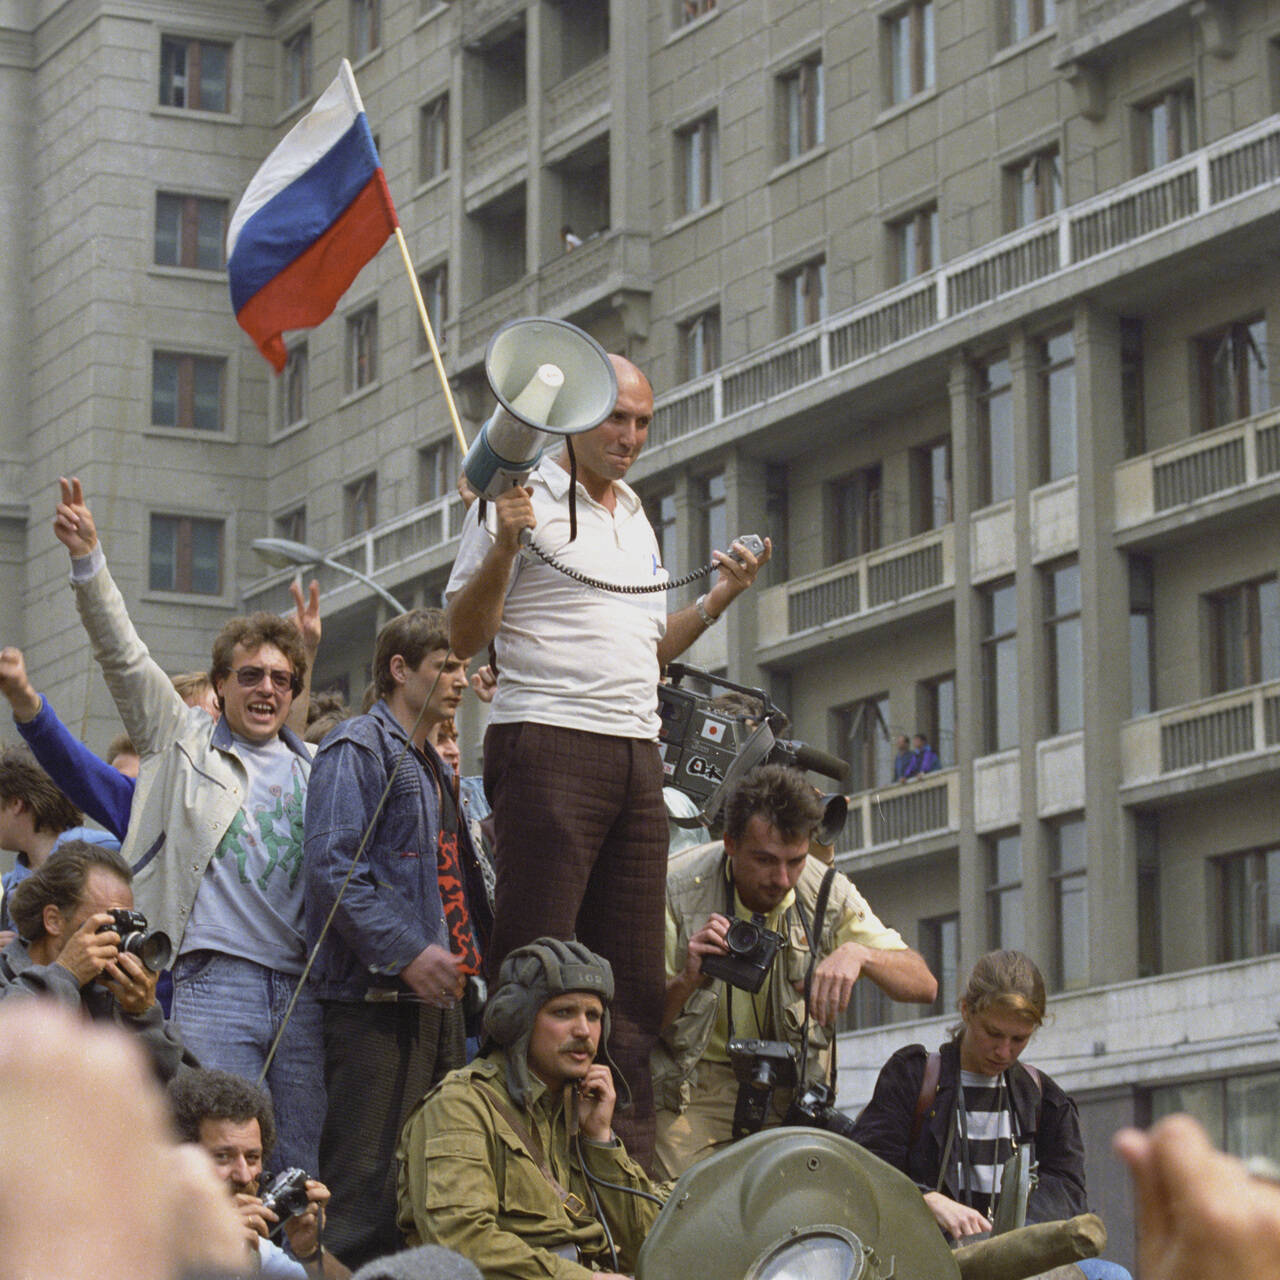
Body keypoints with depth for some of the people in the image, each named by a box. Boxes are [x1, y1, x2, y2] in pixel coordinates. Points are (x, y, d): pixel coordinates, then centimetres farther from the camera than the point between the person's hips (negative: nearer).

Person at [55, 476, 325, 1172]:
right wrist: (87, 559, -8)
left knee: (310, 1167, 1)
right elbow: (123, 656, 3)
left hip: (305, 986, 3)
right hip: (215, 984, -3)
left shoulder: (317, 767, 18)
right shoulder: (184, 743, 11)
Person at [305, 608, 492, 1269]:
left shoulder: (433, 765, 24)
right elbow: (333, 866, -16)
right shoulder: (358, 749, -5)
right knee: (368, 1174, -12)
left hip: (434, 992, 9)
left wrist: (467, 955, 14)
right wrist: (406, 950, -22)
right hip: (377, 997, -9)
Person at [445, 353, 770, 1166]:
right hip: (549, 748, -7)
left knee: (635, 977, 4)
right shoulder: (524, 501, 0)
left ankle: (631, 1159, 5)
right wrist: (503, 546, -19)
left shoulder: (637, 520, 23)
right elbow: (466, 637, -6)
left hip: (637, 757, 8)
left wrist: (723, 597, 19)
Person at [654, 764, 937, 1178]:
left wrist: (858, 954, -29)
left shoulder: (827, 891, -6)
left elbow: (923, 985, -9)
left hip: (788, 1092, 3)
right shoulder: (679, 891, -15)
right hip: (695, 1091, -3)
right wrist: (685, 982, -33)